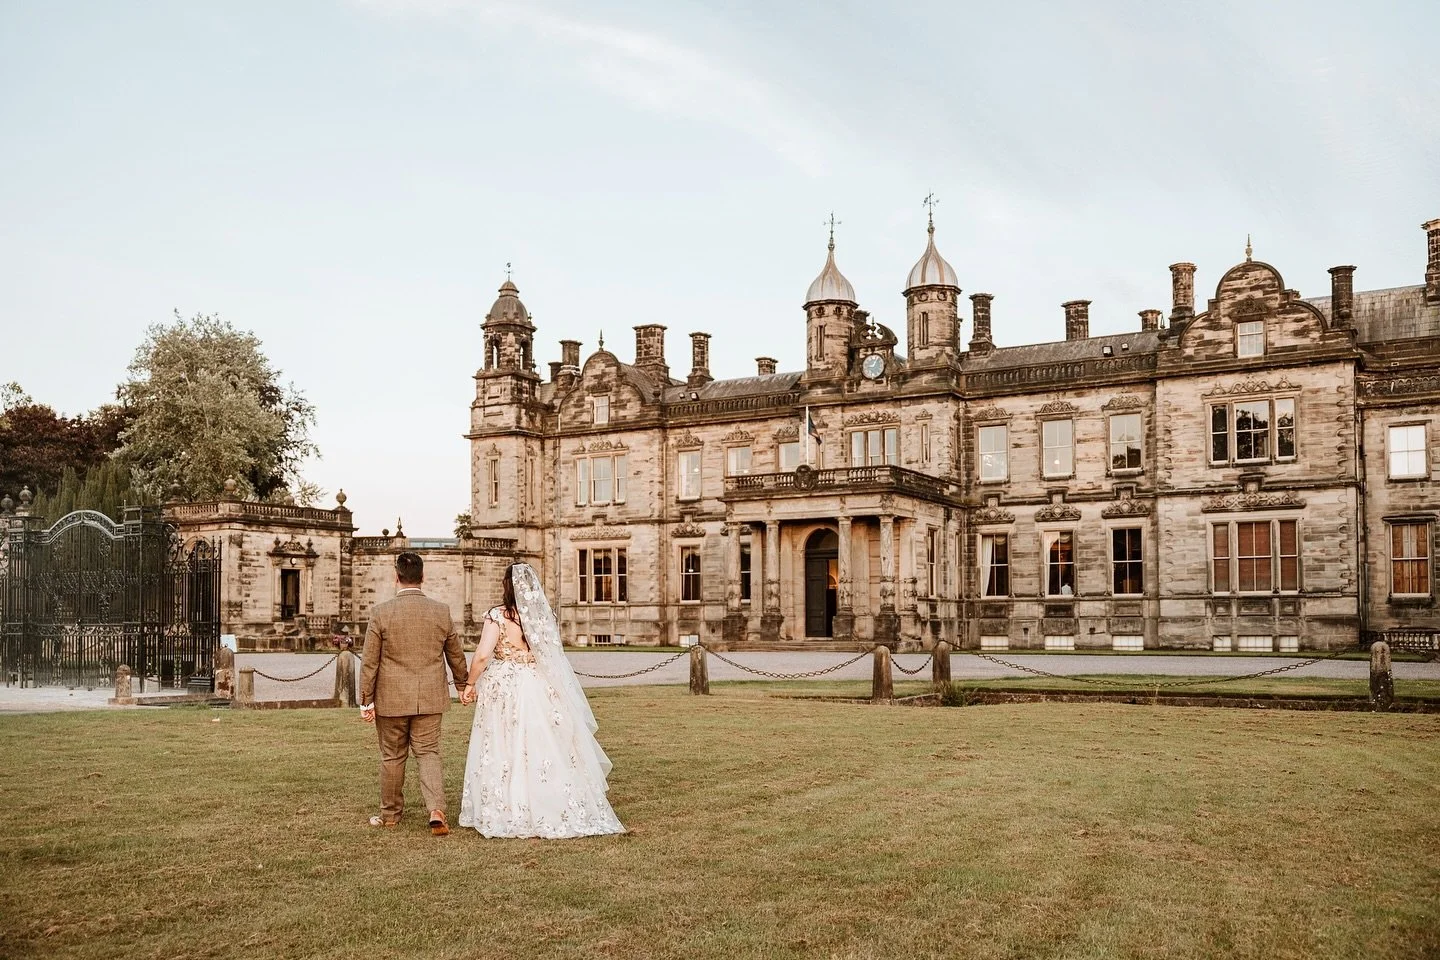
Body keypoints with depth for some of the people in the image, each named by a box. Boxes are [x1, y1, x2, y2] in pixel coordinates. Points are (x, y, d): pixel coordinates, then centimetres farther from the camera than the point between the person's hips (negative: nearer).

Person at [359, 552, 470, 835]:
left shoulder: (381, 613, -9)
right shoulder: (442, 611, -3)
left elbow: (369, 662, -7)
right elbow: (456, 655, 9)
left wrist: (366, 701, 1)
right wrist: (463, 685, 26)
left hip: (391, 699, -1)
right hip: (430, 699, 1)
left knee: (392, 756, 13)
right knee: (428, 753, 8)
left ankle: (390, 814, 27)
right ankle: (436, 809, -11)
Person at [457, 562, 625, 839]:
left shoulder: (498, 615, -9)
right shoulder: (544, 616, 4)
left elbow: (482, 655, -14)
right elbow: (553, 657, 9)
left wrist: (469, 685, -1)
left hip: (504, 689, -4)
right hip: (539, 689, 4)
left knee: (505, 751, 5)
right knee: (543, 751, 9)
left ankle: (505, 815, 11)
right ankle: (553, 812, 13)